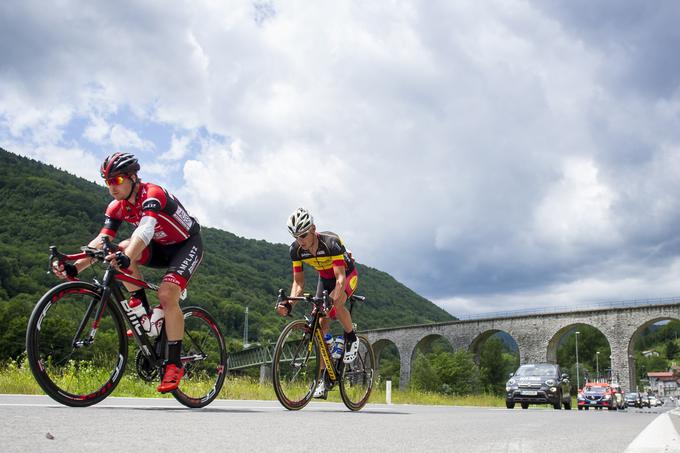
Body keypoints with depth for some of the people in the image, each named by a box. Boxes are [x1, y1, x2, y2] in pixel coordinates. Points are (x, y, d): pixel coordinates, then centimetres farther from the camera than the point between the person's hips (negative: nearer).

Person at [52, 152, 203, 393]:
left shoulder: (152, 194, -28)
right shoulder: (117, 207, -6)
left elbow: (145, 230, -46)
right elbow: (101, 241, -15)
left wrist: (127, 258, -64)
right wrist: (75, 267, -30)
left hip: (187, 244, -7)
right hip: (162, 248, 7)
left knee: (166, 294, -27)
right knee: (121, 250, -20)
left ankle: (174, 364, -14)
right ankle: (144, 316, -8)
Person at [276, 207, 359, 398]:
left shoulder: (331, 242, -34)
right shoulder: (296, 250, -19)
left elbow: (340, 278, -38)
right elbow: (298, 282, -12)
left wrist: (332, 300, -53)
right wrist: (289, 304, -29)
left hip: (347, 275, -5)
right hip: (324, 278, 5)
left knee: (336, 303, -37)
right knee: (322, 325, -6)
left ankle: (351, 338, -8)